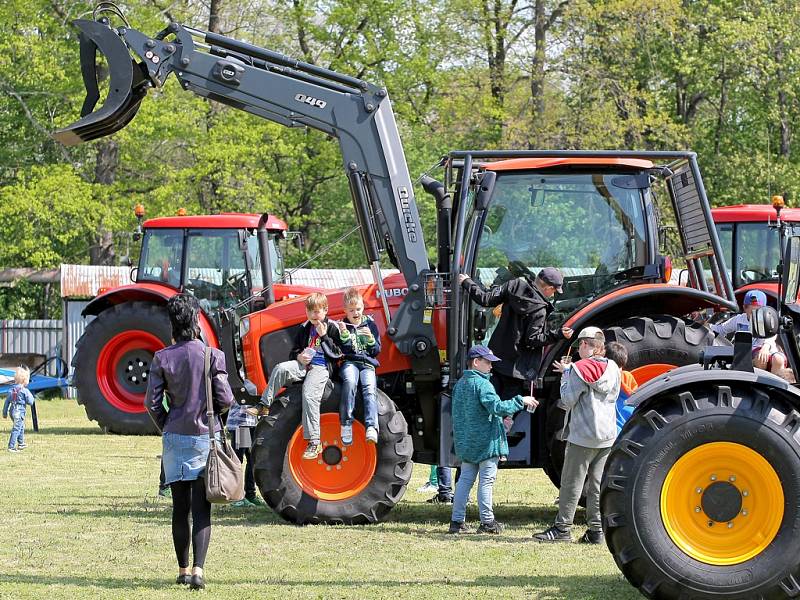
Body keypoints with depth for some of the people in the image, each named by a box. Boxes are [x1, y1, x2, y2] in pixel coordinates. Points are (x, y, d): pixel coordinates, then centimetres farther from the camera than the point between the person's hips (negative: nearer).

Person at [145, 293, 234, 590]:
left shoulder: (162, 358, -4)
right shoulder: (212, 356, -8)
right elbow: (225, 400, -8)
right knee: (201, 509, -1)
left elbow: (152, 402, -3)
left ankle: (183, 570, 16)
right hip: (206, 437, -1)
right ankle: (197, 569, -13)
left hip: (175, 438, 2)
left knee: (180, 508, 11)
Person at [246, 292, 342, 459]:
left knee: (309, 395, -28)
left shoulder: (332, 329, 4)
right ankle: (263, 405, -21)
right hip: (304, 364, 6)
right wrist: (299, 356, 2)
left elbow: (337, 354, -3)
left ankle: (314, 442, -26)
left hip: (322, 368, -6)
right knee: (281, 369, -25)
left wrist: (324, 336, -9)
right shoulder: (305, 329, 20)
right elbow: (294, 350, 25)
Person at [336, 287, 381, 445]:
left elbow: (376, 351, 13)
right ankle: (346, 424, -36)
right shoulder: (342, 326, 12)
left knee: (370, 388, -28)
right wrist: (344, 335, -14)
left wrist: (370, 339, -6)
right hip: (349, 362, -1)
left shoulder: (370, 324, 15)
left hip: (367, 364, 1)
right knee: (350, 381, -35)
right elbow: (342, 351, 2)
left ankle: (371, 427, -43)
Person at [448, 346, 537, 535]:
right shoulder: (481, 384, -15)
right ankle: (487, 522, 2)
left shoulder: (460, 384, 13)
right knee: (486, 481, -1)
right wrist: (521, 401, -18)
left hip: (465, 442, 8)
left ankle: (457, 521, 7)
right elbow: (497, 407, -26)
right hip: (485, 441, -8)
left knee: (465, 479, 9)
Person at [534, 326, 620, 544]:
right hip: (608, 436, 6)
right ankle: (596, 530, 7)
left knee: (572, 483, 0)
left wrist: (565, 374, 1)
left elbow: (567, 401, -13)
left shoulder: (579, 369, -13)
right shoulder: (613, 369, 8)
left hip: (582, 436, -6)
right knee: (598, 484, 9)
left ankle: (562, 528, 2)